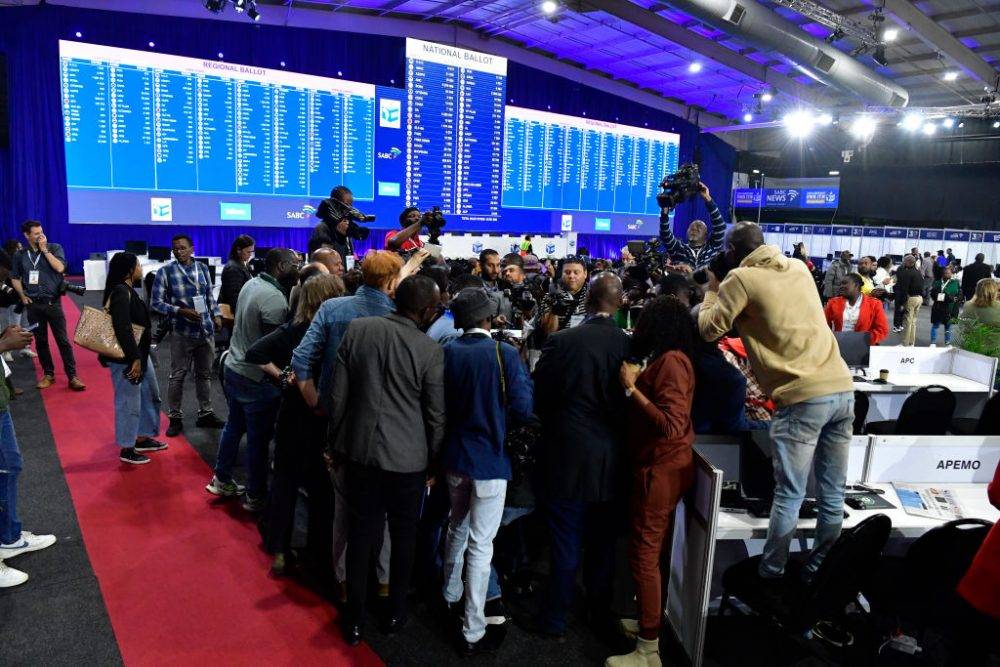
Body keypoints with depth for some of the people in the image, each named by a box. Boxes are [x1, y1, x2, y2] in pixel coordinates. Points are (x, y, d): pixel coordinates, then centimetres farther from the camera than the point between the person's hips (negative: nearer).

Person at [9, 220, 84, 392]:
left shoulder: (54, 248, -1)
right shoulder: (20, 255, 6)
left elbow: (60, 268, -17)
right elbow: (14, 278, 17)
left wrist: (44, 249, -13)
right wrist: (22, 295, 5)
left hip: (52, 302, -2)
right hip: (33, 305, 3)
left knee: (63, 340, -3)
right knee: (40, 341, 9)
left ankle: (72, 376, -1)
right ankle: (48, 374, 21)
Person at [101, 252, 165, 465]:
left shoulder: (127, 290, 11)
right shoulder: (121, 292, -20)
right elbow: (122, 329, -26)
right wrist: (134, 359, -24)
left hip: (139, 353, 10)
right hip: (126, 358, -10)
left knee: (150, 395, 20)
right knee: (128, 403, 1)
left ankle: (143, 438, 33)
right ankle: (126, 450, 14)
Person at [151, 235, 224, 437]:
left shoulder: (202, 268, 7)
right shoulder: (165, 272, -6)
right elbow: (156, 302, -7)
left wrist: (216, 315, 3)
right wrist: (181, 311, -18)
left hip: (206, 330, 4)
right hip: (182, 333, -4)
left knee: (204, 374, 13)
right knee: (178, 376, 3)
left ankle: (205, 414, 24)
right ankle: (175, 418, 15)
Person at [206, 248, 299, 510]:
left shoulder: (251, 284, 4)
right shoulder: (275, 299, -23)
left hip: (233, 368, 9)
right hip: (256, 379, -9)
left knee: (234, 426, 23)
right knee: (258, 439, 5)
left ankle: (222, 480, 36)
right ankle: (256, 497, 17)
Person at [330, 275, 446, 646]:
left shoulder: (356, 329, -5)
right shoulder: (430, 351, -14)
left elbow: (338, 395, 0)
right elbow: (436, 415, -7)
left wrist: (336, 443, 13)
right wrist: (433, 463, 9)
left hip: (359, 449, 3)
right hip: (407, 457, -2)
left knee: (360, 533, 14)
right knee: (404, 536, 16)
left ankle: (354, 619, 24)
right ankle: (395, 614, 31)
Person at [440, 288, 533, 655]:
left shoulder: (447, 352, -4)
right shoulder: (504, 353, -16)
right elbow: (523, 409, -16)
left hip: (454, 457, 5)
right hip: (490, 459, -5)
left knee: (457, 527, 26)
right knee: (481, 545, 3)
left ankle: (451, 594, 45)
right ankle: (473, 631, 13)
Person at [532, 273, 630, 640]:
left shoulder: (560, 341, -14)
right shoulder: (630, 345, -11)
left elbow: (539, 398, -5)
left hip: (567, 457, -2)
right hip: (610, 460, 2)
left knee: (565, 542, 10)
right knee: (602, 542, 18)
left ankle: (555, 619, 23)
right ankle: (600, 614, 35)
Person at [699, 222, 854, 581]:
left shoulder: (740, 279, -2)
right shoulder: (798, 267, 17)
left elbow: (708, 330, 2)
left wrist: (712, 290, 17)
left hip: (803, 397, -6)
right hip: (842, 389, 7)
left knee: (789, 496, 1)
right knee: (832, 494, 13)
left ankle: (770, 576, 12)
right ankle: (819, 572, 25)